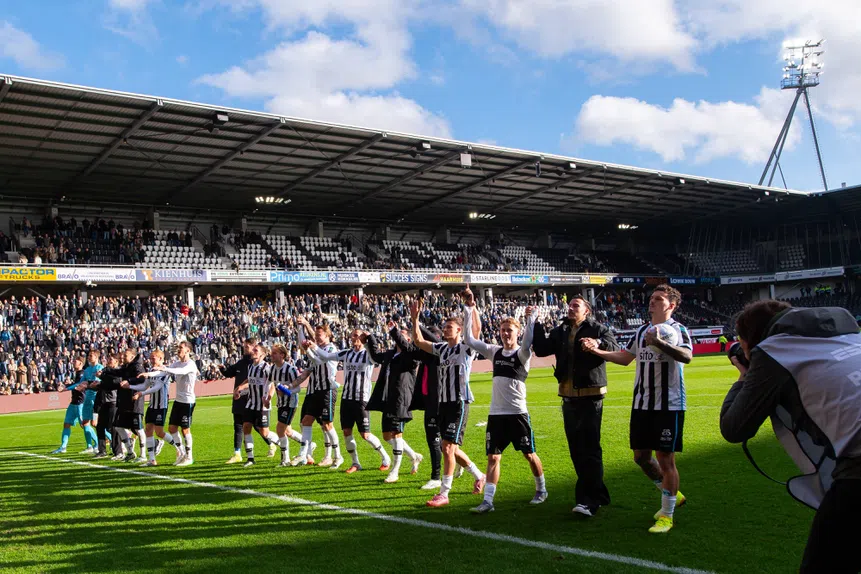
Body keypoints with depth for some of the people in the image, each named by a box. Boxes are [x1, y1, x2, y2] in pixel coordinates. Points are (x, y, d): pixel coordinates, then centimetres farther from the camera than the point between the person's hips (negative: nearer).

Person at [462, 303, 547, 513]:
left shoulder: (522, 354, -6)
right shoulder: (495, 352, 8)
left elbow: (527, 343, -31)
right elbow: (469, 340, 5)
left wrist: (531, 319, -36)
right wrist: (469, 313, -2)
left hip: (517, 413, -4)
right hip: (496, 414, 4)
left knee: (529, 454, 9)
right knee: (493, 457, 1)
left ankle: (541, 490, 31)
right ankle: (488, 500, 1)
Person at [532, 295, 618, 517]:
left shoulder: (597, 329, -4)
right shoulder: (560, 332, 14)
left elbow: (615, 348, -19)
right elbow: (541, 349, 7)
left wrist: (598, 342, -39)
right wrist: (535, 325, 0)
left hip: (591, 397, -7)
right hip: (568, 397, 7)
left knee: (589, 449, -9)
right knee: (576, 450, 13)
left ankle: (589, 500, -8)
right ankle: (597, 493, 25)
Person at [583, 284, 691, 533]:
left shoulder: (677, 329, -7)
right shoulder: (642, 330, 14)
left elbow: (687, 356, -26)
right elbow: (625, 358, 21)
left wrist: (659, 343, -37)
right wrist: (598, 351, 10)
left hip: (669, 404, -7)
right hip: (641, 404, 7)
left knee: (665, 458, -2)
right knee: (641, 456, 12)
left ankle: (667, 514, 12)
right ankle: (672, 495, 34)